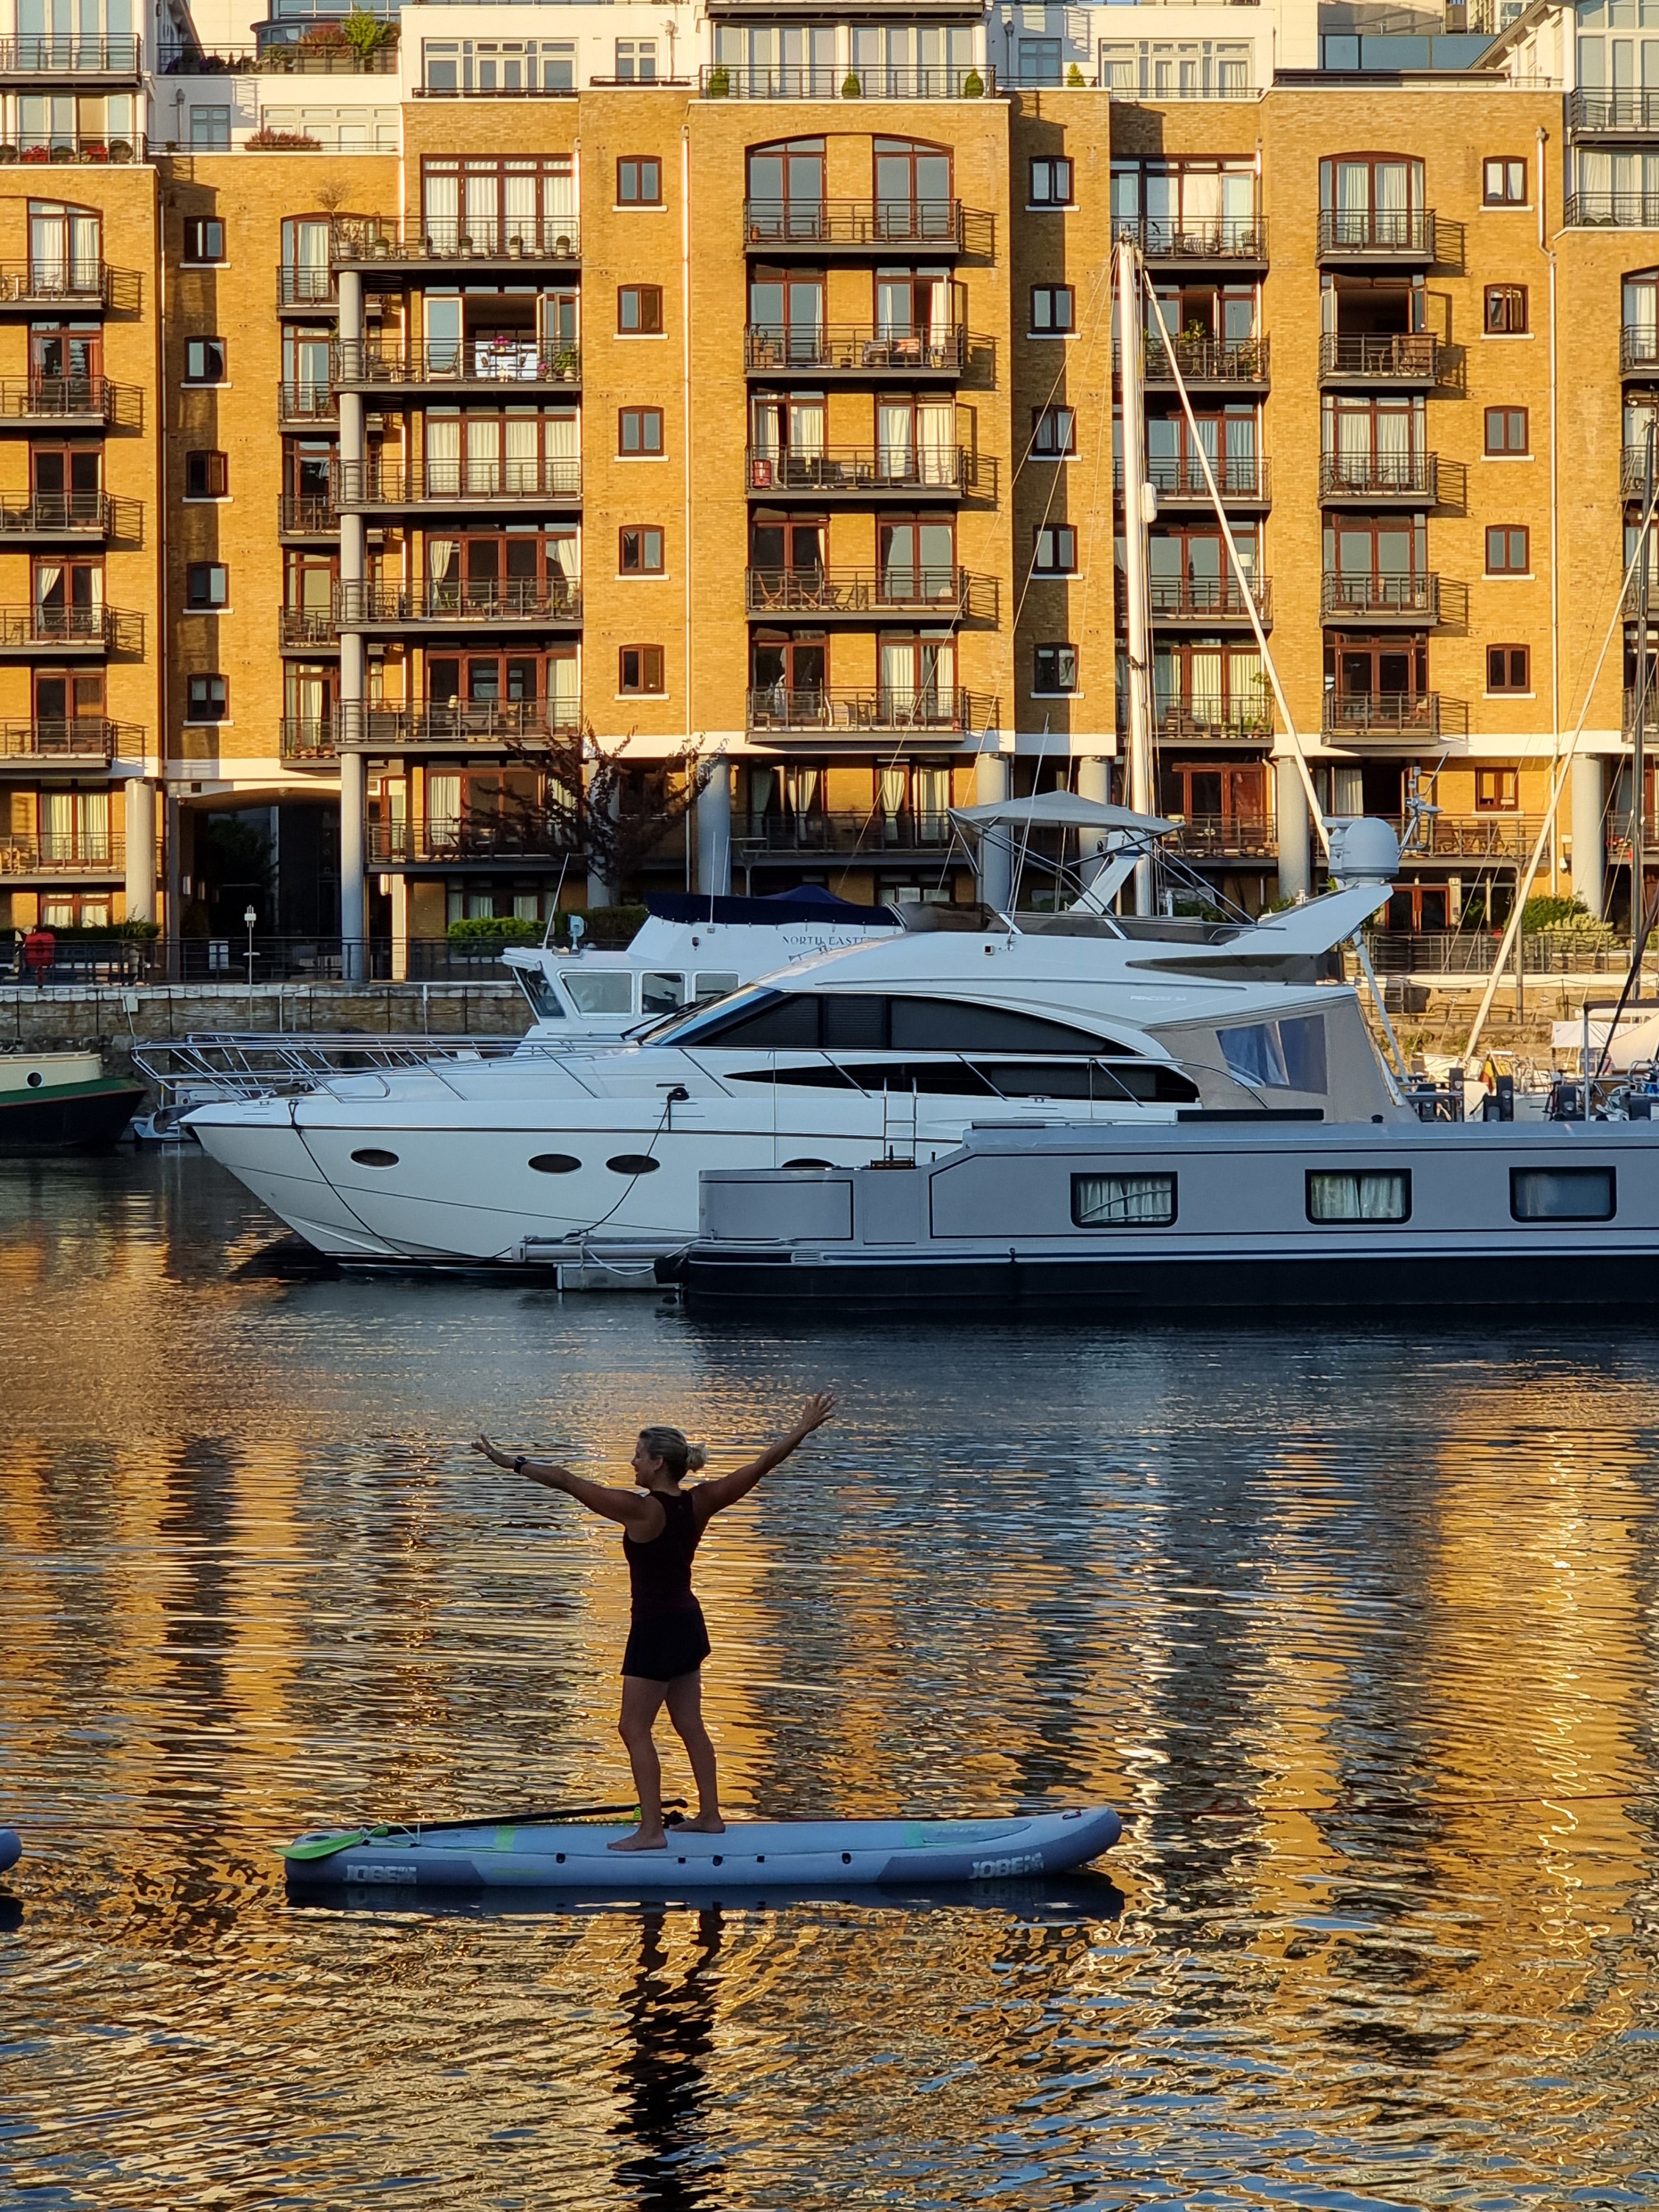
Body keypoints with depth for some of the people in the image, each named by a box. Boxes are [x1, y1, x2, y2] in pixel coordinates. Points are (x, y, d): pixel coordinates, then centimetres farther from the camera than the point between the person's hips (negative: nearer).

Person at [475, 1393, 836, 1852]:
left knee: (635, 1729, -1)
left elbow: (566, 1481, -22)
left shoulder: (641, 1511, -22)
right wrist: (803, 1429, 10)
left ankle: (652, 1829, -4)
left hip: (655, 1631, -8)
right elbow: (762, 1465, 2)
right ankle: (710, 1815, 24)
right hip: (687, 1623, 8)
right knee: (689, 1724, 17)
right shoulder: (699, 1503, -3)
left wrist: (510, 1461, -17)